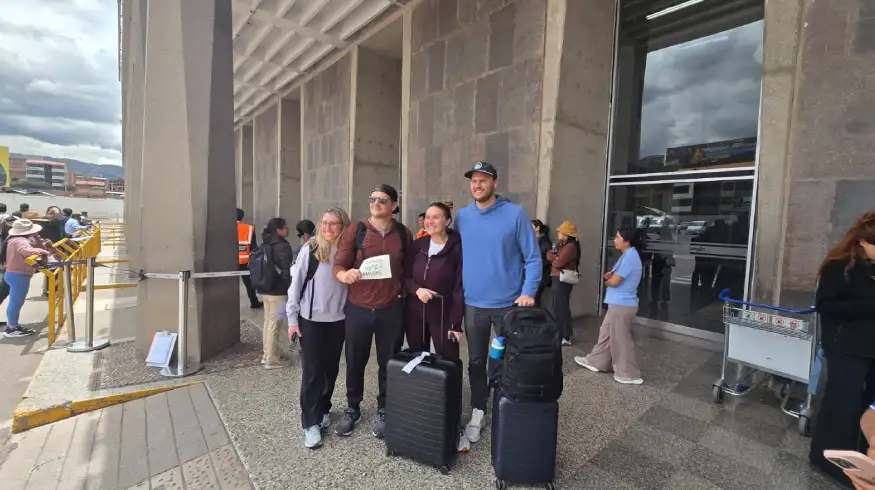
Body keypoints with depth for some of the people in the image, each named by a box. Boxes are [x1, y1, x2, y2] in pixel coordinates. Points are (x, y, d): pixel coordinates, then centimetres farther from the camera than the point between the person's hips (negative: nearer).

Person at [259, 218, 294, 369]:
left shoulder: (264, 245, 11)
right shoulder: (283, 246, -15)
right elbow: (287, 271, -19)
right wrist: (290, 291, -14)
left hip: (265, 289, 9)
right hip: (278, 291, -9)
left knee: (268, 321, 16)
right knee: (274, 323, -1)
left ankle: (267, 354, 27)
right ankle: (272, 359, 8)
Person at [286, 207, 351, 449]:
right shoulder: (310, 249, -9)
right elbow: (296, 284, -5)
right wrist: (292, 319, -5)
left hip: (338, 320, 3)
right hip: (311, 319, -2)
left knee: (331, 369, 15)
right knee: (312, 371, 4)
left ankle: (323, 409, 36)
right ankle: (311, 423, 16)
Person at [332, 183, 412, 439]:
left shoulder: (404, 234, 2)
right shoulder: (354, 231, -3)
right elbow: (337, 267, -7)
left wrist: (405, 291, 1)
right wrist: (345, 275, -28)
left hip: (391, 309, 1)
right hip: (358, 308, 0)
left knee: (388, 363, 11)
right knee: (355, 362, 14)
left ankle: (383, 411, 33)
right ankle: (352, 409, 36)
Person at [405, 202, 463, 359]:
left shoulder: (457, 248, -12)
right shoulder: (418, 245, 1)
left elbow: (459, 288, -11)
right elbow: (405, 276, 6)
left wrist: (456, 324, -13)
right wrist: (417, 289, -16)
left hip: (443, 316, -4)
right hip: (415, 314, 4)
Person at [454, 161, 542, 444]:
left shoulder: (515, 214, -8)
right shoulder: (462, 217, 2)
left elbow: (533, 257, -7)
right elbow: (456, 257, 9)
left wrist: (528, 292, -18)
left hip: (508, 303, -2)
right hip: (473, 303, 3)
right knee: (476, 362, 15)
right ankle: (478, 412, 33)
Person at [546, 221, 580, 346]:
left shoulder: (570, 246, -15)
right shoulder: (562, 244, 17)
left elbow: (558, 263, -19)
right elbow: (549, 256, 9)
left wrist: (553, 259, 0)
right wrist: (555, 257, -10)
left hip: (563, 280, -10)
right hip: (557, 278, 10)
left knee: (562, 307, -6)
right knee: (557, 306, 14)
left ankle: (566, 337, 1)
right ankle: (559, 333, 25)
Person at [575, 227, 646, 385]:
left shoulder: (630, 257, -21)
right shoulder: (628, 255, 11)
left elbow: (614, 282, -22)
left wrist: (607, 280, 0)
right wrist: (611, 275, -3)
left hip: (622, 305, -10)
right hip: (618, 303, 10)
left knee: (620, 339, 1)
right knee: (606, 332, 18)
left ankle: (629, 374, 14)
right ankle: (595, 361, 30)